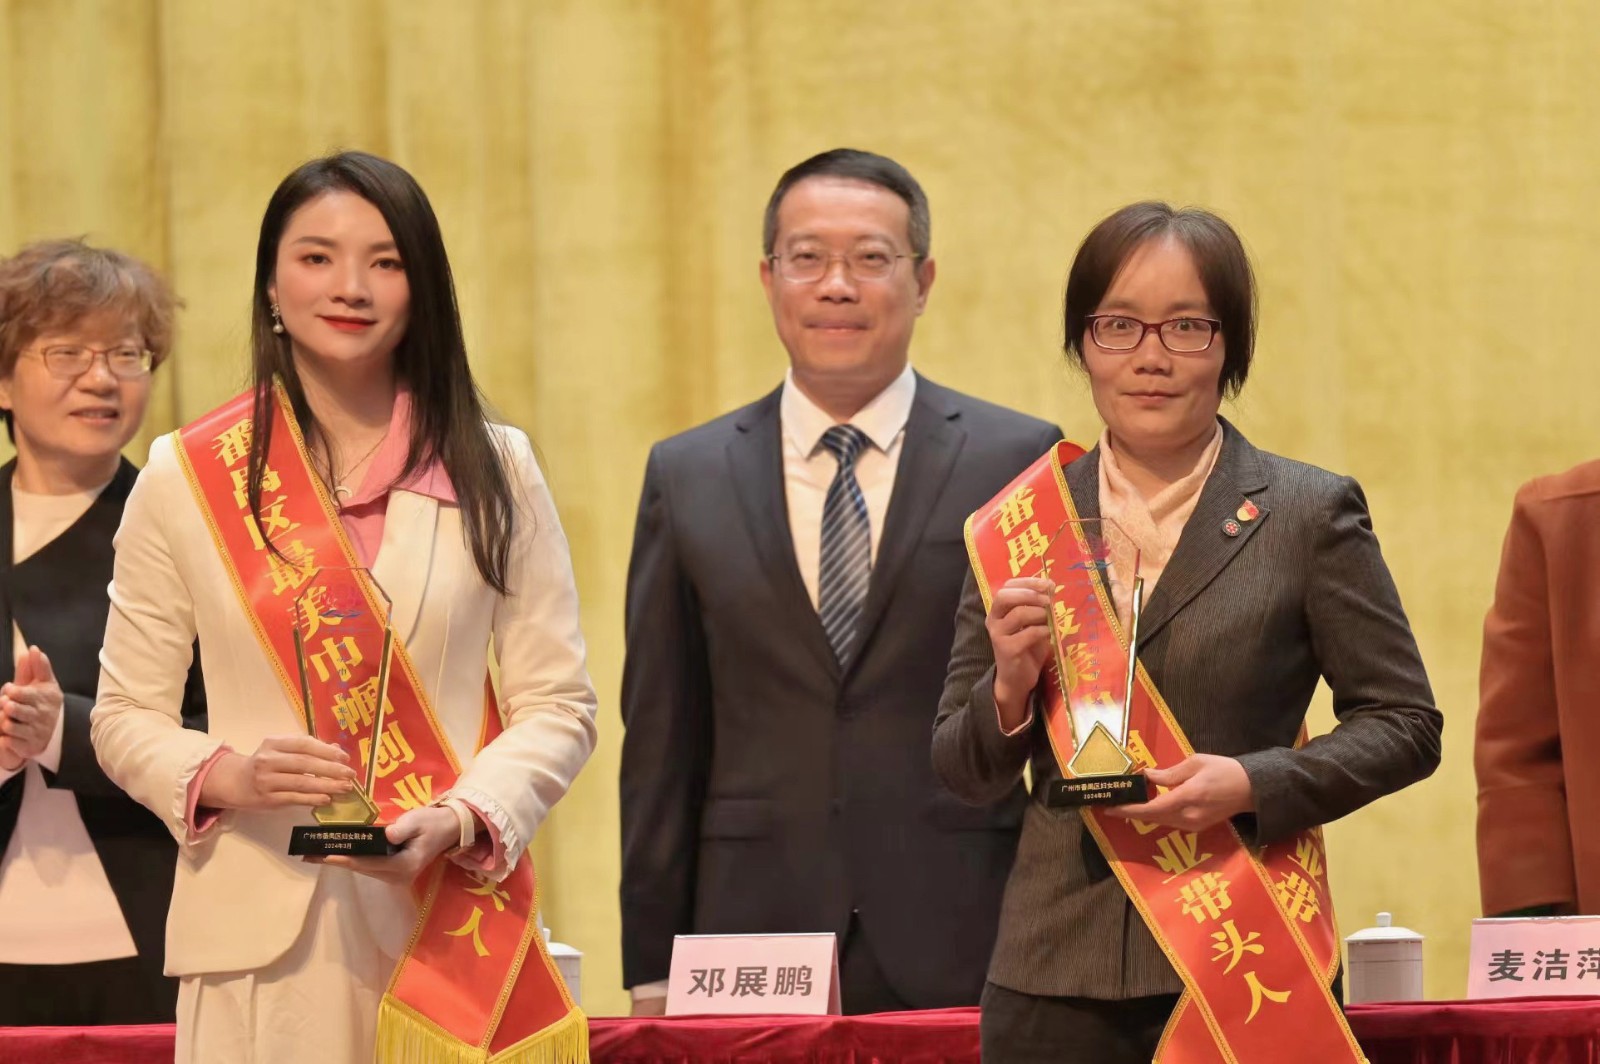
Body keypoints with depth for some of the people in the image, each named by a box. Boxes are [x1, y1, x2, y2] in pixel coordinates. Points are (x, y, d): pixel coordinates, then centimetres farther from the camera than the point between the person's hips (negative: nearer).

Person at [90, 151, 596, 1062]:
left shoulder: (495, 471, 7)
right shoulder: (186, 478, 5)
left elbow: (560, 705, 5)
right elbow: (127, 716, 7)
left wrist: (456, 821, -12)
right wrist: (228, 775, -13)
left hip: (450, 932, 1)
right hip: (260, 937, 0)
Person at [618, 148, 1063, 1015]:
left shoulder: (1021, 461, 3)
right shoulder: (686, 479, 9)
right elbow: (662, 740, 9)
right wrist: (652, 969, 5)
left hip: (963, 949, -1)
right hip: (755, 955, 1)